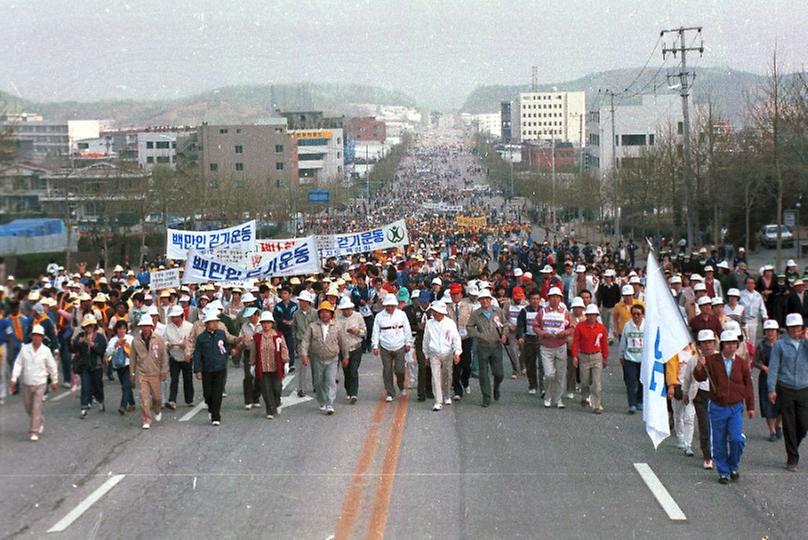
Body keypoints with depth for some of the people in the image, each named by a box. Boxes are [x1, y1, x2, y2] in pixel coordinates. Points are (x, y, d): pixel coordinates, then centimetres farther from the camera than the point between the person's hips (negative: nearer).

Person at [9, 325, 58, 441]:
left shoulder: (46, 351, -7)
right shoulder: (24, 349, -4)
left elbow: (52, 367, 3)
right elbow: (18, 364, -1)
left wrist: (54, 381, 9)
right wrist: (14, 379, -6)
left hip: (40, 383, -3)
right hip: (26, 384, 3)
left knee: (36, 408, -9)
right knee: (28, 408, 14)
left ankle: (34, 432, -3)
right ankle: (40, 422, 40)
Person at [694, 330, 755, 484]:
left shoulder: (741, 363, 1)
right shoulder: (712, 361, -4)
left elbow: (748, 385, 8)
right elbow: (700, 378, -8)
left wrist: (750, 407, 10)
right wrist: (699, 367, -30)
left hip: (736, 408, 0)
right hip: (717, 408, 0)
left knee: (737, 439, -11)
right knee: (719, 442, 5)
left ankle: (733, 467, 13)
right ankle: (723, 472, 19)